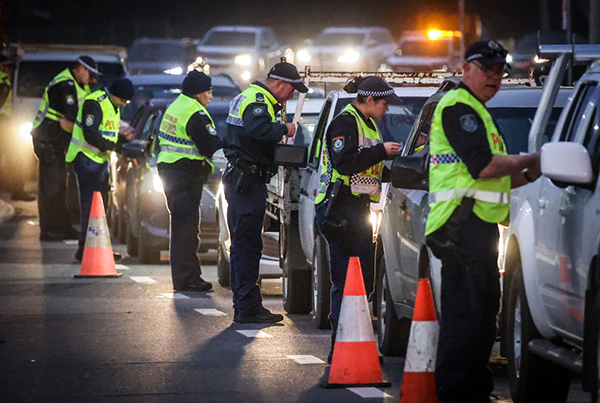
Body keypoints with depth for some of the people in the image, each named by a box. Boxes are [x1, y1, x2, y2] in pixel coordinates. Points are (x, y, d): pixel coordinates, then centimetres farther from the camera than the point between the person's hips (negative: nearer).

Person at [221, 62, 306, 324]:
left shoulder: (248, 96, 21)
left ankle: (245, 305, 21)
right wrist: (284, 129, -17)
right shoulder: (257, 100, -13)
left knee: (243, 243, 14)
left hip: (239, 180, 11)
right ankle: (247, 307, -9)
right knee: (248, 244, -9)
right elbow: (258, 129, -32)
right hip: (248, 181, -11)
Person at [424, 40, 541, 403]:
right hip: (463, 222, -11)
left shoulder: (477, 112, 28)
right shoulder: (458, 106, -7)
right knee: (467, 313, -13)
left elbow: (496, 179, 28)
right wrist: (530, 161, -6)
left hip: (479, 224, 11)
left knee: (483, 312, 13)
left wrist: (530, 175, 11)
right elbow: (484, 167, -18)